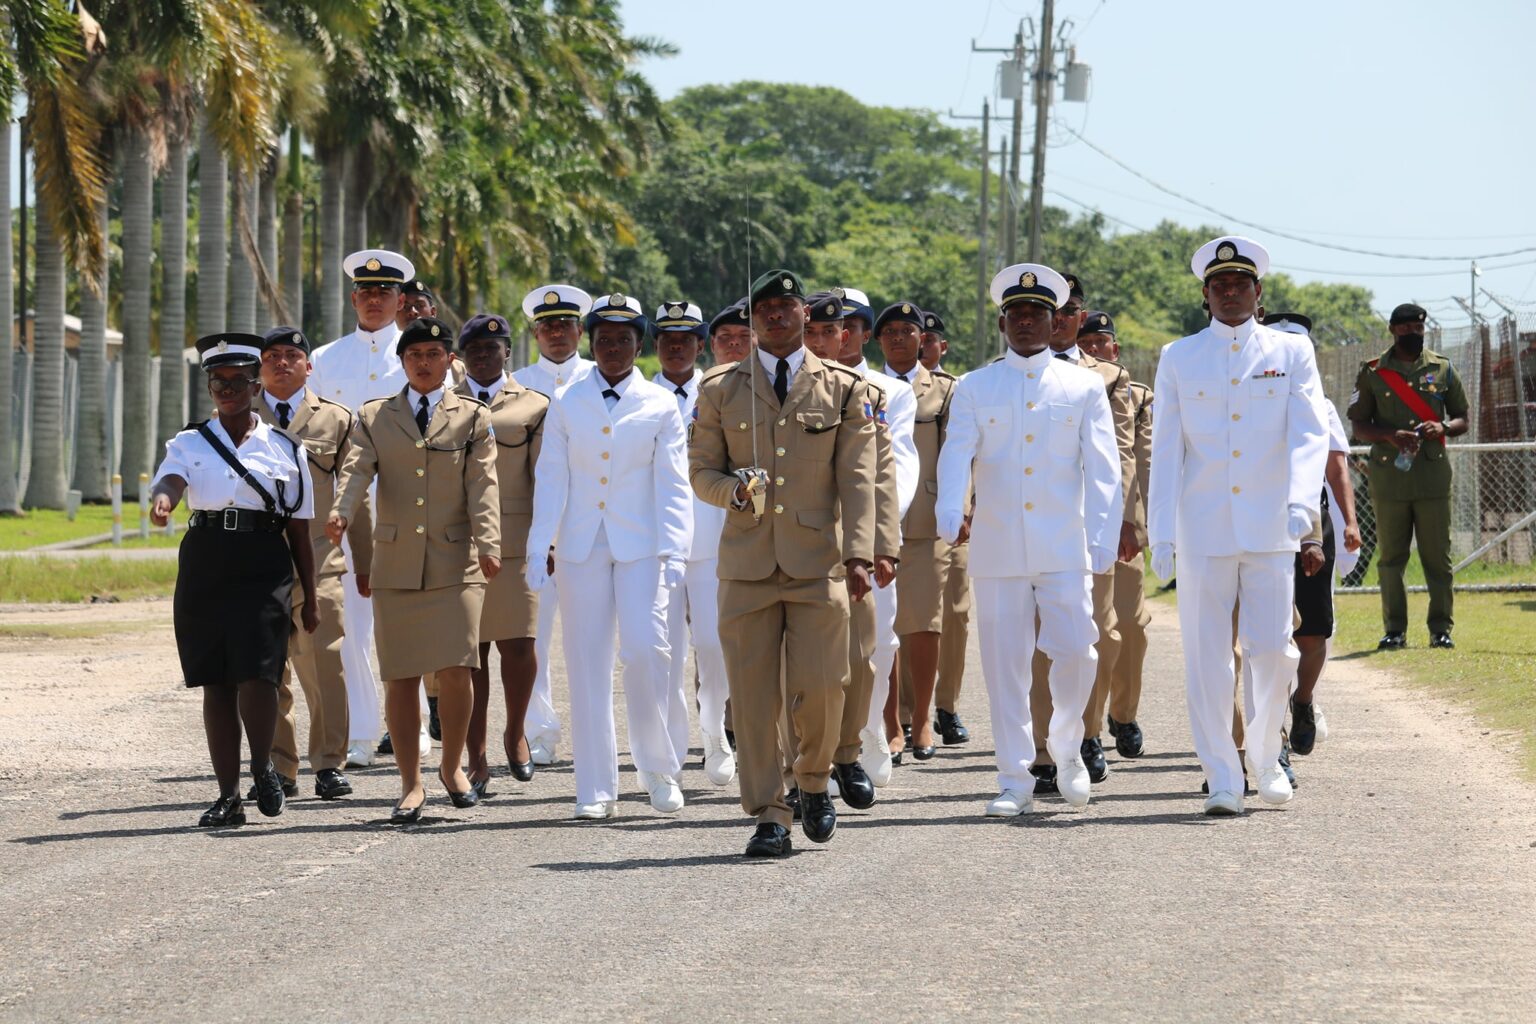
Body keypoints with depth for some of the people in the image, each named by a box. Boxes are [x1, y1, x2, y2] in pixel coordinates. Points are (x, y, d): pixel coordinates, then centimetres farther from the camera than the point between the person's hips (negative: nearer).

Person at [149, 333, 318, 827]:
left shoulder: (284, 449, 9)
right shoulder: (190, 443, 10)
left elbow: (299, 530, 10)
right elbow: (171, 477, -13)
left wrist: (310, 598, 9)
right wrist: (162, 501, -38)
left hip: (263, 568, -2)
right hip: (204, 565, 2)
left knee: (256, 674, -16)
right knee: (216, 682, 4)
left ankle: (263, 765, 9)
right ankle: (228, 795, 10)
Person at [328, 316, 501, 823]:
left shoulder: (473, 419, 9)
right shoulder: (374, 418, 12)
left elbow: (483, 487, -1)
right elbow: (356, 471, -3)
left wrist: (488, 543, -16)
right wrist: (341, 514, -23)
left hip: (455, 565, -1)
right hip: (395, 566, 2)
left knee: (455, 670, -9)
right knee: (401, 677, 1)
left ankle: (452, 766, 13)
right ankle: (411, 784, 9)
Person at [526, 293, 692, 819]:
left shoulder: (660, 406, 4)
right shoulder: (566, 403, 7)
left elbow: (672, 485, 0)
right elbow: (550, 479, 6)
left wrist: (672, 551, -9)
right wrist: (538, 547, -1)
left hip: (640, 547, -1)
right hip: (582, 548, 1)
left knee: (646, 650, -13)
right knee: (588, 664, 0)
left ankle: (657, 766, 7)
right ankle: (596, 790, 4)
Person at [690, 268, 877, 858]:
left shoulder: (843, 389, 7)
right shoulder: (719, 389, 10)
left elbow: (857, 479, 2)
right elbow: (701, 471, 11)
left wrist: (859, 555, -9)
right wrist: (735, 490, -12)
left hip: (818, 562, -1)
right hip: (747, 564, 1)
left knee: (820, 686, -6)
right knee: (753, 694, -2)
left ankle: (813, 782, 21)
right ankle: (768, 815, 4)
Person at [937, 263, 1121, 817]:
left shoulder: (1084, 387, 9)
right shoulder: (974, 389, 9)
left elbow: (1102, 469, 5)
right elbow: (956, 456, -5)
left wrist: (1104, 541, -4)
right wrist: (950, 514, -24)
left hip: (1064, 548, -1)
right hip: (997, 551, 1)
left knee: (1075, 652, -9)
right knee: (1005, 665, 1)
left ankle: (1066, 747, 18)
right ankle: (1015, 782, 8)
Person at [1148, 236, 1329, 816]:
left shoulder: (1291, 353, 6)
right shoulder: (1179, 360, 8)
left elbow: (1309, 435, -4)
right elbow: (1165, 451, 6)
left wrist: (1301, 502, -22)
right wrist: (1160, 534, -2)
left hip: (1270, 530, 0)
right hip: (1203, 531, 0)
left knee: (1272, 650, -2)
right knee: (1207, 658, -2)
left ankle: (1266, 761, 20)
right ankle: (1222, 779, 5)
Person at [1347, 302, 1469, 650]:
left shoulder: (1443, 369, 10)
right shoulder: (1373, 372, 6)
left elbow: (1462, 419, 13)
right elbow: (1359, 425, 5)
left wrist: (1442, 428, -10)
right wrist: (1390, 435, -14)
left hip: (1433, 474, 0)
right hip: (1389, 474, 0)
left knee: (1438, 556, 1)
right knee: (1390, 557, 2)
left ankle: (1441, 628, 6)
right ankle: (1394, 630, 8)